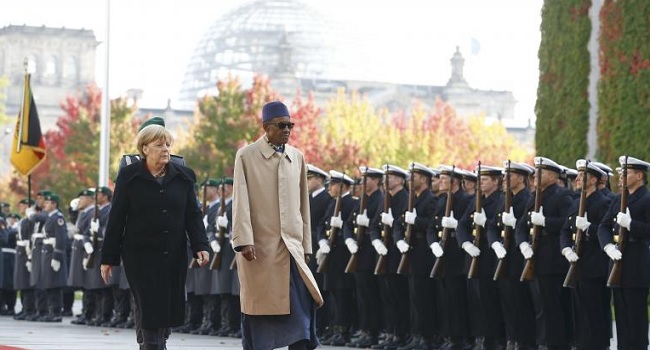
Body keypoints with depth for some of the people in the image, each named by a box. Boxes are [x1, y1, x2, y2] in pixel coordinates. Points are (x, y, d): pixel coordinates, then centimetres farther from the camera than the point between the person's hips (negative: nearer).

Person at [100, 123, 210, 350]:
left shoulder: (183, 177, 7)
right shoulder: (129, 177, -1)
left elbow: (193, 215, 8)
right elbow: (116, 219, 0)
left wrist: (200, 246, -7)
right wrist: (108, 258, -1)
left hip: (174, 255, 3)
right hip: (141, 254, -3)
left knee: (170, 310, 4)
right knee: (150, 310, -9)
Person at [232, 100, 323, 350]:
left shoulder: (297, 158, 11)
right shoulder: (246, 156, -1)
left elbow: (303, 204, 14)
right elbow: (241, 201, -8)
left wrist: (306, 245, 12)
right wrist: (244, 241, -16)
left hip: (291, 246, 4)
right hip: (259, 247, -3)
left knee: (302, 306, -6)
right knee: (257, 310, 2)